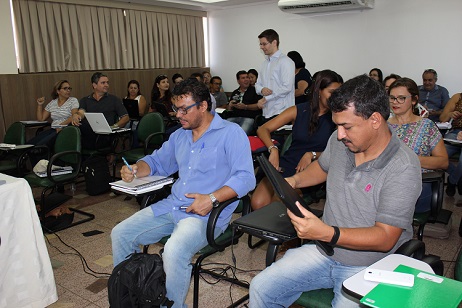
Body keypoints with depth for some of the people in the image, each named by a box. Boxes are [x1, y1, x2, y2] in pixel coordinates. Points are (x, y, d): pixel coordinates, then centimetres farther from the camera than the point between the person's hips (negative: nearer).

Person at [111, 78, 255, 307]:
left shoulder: (231, 133, -7)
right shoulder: (179, 135, 17)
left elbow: (245, 177, -16)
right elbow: (156, 162, 27)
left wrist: (212, 198, -26)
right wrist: (135, 170, 5)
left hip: (208, 213, -7)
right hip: (171, 206, 8)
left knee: (174, 251, -33)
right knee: (120, 234, 1)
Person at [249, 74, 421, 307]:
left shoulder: (403, 168, -20)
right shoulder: (339, 140, -2)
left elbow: (385, 238, -21)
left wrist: (327, 233, -33)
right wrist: (295, 180, 3)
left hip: (369, 268, -5)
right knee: (260, 288, -6)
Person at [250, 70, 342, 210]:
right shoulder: (298, 111, 5)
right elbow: (263, 129, 3)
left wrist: (312, 155, -16)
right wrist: (273, 150, -17)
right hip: (285, 165, 2)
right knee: (258, 204, -21)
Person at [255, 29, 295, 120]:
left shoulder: (285, 61, -5)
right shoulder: (265, 63, 20)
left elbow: (286, 87, -14)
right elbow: (258, 84, 21)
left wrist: (265, 99, -9)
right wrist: (262, 90, -4)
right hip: (267, 112, 7)